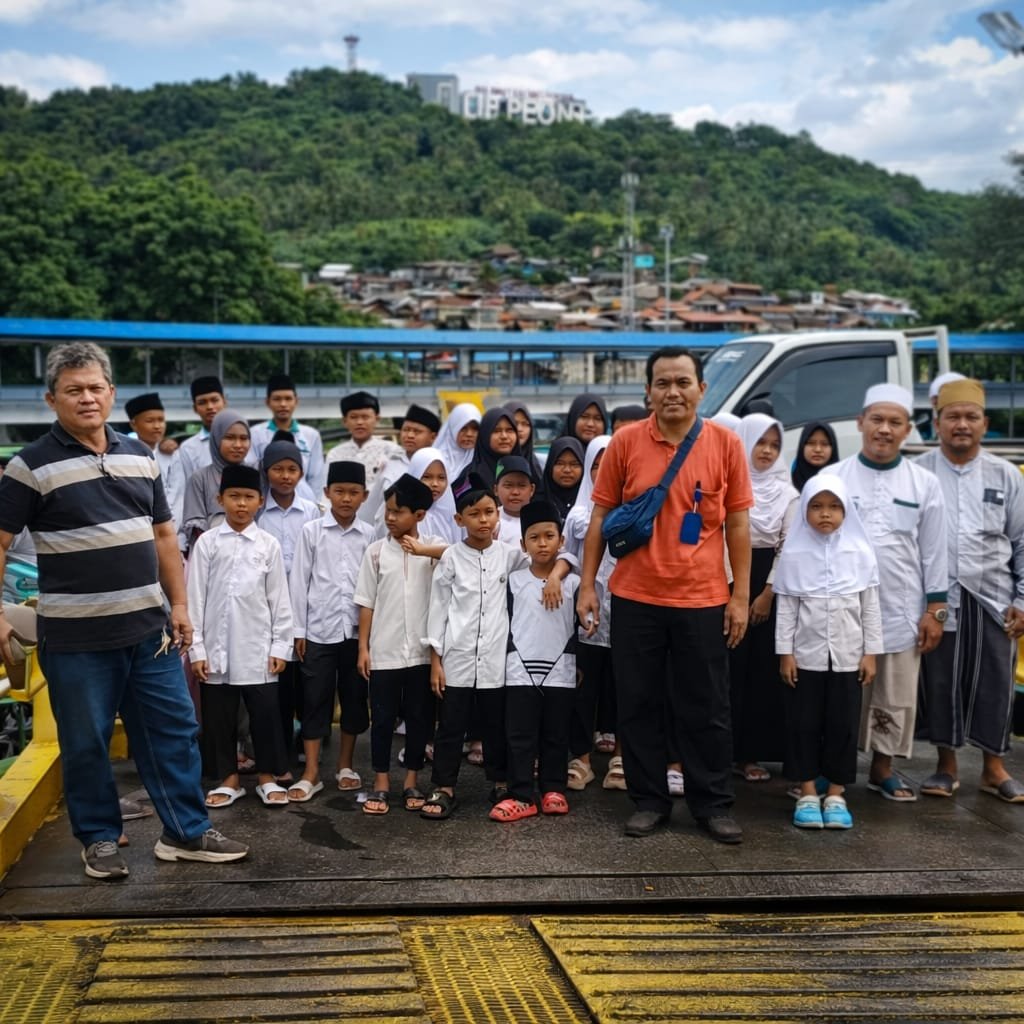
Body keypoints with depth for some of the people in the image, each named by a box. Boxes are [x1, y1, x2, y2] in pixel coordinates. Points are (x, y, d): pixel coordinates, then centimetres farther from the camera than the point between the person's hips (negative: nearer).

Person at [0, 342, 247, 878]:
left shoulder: (139, 456, 9)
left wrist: (178, 605, 10)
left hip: (149, 629, 5)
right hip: (76, 637, -5)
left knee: (175, 731, 9)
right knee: (86, 744, 7)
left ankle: (186, 832, 21)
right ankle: (99, 839, 25)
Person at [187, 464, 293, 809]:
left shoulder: (269, 544, 1)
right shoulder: (207, 543, 0)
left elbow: (279, 599, 3)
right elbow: (195, 597, 0)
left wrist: (280, 646, -1)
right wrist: (196, 647, -4)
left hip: (258, 648, 0)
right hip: (217, 648, 0)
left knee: (265, 715, 4)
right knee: (218, 716, 8)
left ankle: (268, 778, 17)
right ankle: (228, 779, 21)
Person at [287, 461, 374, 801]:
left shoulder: (369, 535, 3)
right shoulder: (311, 531, 0)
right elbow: (299, 581, 1)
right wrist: (298, 630, -2)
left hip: (357, 629, 1)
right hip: (319, 629, -1)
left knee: (354, 697, 9)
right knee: (315, 699, 2)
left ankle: (345, 765, 22)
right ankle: (311, 773, 7)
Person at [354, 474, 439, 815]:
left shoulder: (435, 549, -1)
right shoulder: (376, 551, 1)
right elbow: (366, 602, 3)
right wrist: (363, 647, 0)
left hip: (422, 650, 0)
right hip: (383, 651, 1)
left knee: (419, 717, 8)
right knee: (382, 718, 6)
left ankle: (412, 780, 21)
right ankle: (381, 783, 16)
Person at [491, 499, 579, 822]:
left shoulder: (573, 583, 4)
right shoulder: (514, 581, 4)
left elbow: (578, 627, 5)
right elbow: (505, 623, 4)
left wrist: (578, 664, 0)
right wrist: (509, 657, -3)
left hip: (560, 671, 0)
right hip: (520, 671, 0)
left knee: (555, 735, 7)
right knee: (520, 736, -1)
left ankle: (553, 790, 19)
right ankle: (521, 796, 2)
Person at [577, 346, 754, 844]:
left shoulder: (725, 443, -2)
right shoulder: (625, 443, -1)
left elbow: (737, 522, 2)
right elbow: (600, 516, 4)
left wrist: (741, 595, 0)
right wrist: (587, 584, 1)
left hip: (703, 600, -1)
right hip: (635, 598, 1)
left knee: (706, 709, 7)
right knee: (639, 705, 9)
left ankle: (713, 804, 21)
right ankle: (649, 800, 23)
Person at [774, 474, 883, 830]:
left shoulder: (860, 552, -1)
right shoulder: (794, 554, -3)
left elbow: (870, 607, 3)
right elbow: (786, 608, -1)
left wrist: (871, 652, 1)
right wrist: (785, 652, -4)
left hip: (847, 657, 1)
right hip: (805, 655, -1)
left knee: (843, 725, 6)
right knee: (803, 724, 4)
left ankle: (836, 795, 16)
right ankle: (807, 794, 14)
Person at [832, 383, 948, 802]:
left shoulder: (924, 483, 3)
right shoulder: (833, 478, -2)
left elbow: (933, 551, 6)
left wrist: (934, 610, 3)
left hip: (901, 613, 2)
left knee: (895, 699, 10)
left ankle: (882, 770, 25)